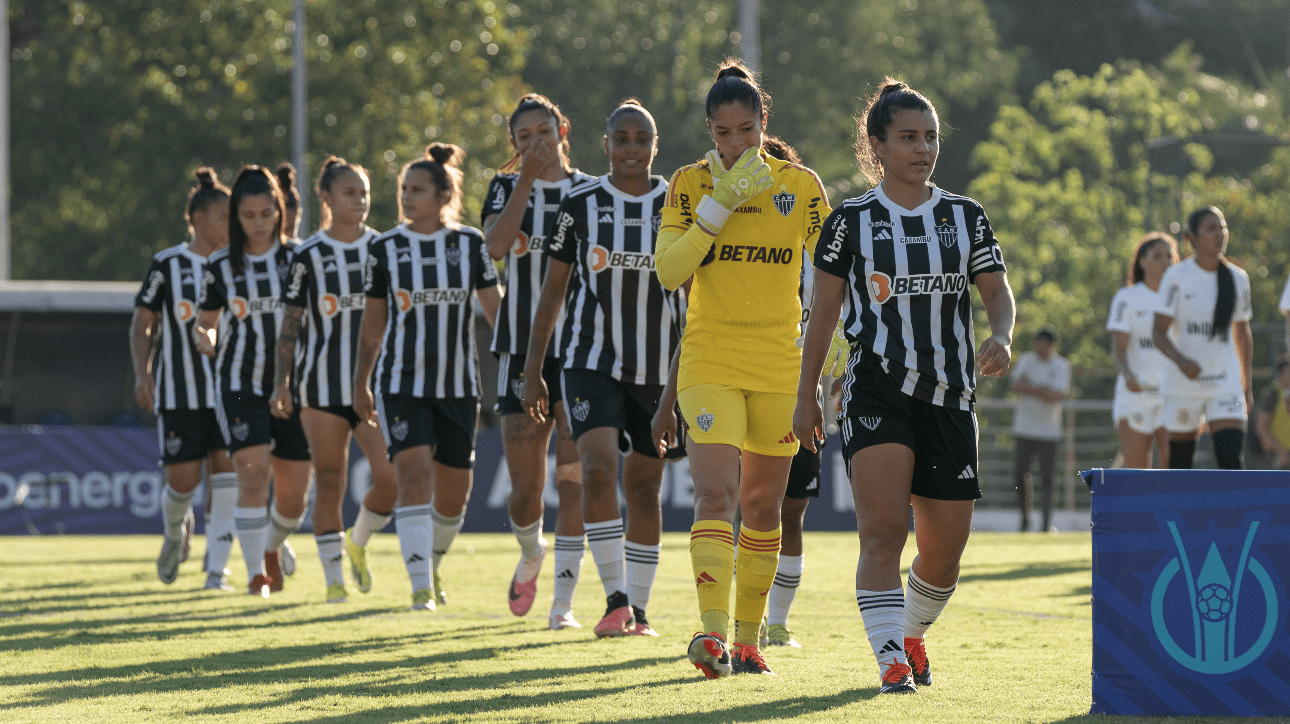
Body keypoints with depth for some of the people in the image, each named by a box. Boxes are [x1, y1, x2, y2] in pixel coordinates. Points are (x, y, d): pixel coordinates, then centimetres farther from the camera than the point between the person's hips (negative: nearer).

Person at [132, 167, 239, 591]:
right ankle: (176, 528, 29)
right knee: (183, 480, -6)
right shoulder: (168, 265, -1)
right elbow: (142, 325, 3)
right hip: (178, 392, -2)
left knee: (226, 478, -10)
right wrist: (142, 374, -9)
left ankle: (217, 568, -4)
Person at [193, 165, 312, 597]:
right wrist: (204, 338, -13)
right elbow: (206, 323, 11)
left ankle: (275, 546, 36)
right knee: (253, 475, -20)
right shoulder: (220, 267, 2)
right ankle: (256, 573, -16)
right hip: (241, 387, -2)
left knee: (294, 491, 5)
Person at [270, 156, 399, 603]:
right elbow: (291, 324, 2)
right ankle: (333, 576, 9)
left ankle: (358, 541, 17)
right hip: (323, 384, -2)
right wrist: (282, 385, -5)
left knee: (390, 477, -11)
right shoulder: (308, 256, 0)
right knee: (329, 483, -1)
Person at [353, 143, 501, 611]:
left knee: (453, 494, 8)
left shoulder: (470, 244, 1)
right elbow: (373, 324, 8)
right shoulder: (385, 249, 0)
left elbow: (495, 311, 5)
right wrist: (360, 384, 10)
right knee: (414, 479, -18)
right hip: (401, 384, -2)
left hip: (459, 387, 2)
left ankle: (433, 563, 36)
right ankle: (421, 588, -19)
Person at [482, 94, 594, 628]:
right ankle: (531, 553, 35)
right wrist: (527, 179, -17)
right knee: (525, 491, 1)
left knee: (574, 478, -10)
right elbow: (495, 246, -14)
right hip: (523, 351, 1)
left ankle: (564, 600, -4)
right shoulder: (506, 188, 6)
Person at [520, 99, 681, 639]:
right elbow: (553, 290, 5)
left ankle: (637, 607, 19)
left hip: (659, 368, 1)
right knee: (598, 468, -21)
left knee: (644, 488, 7)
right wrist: (533, 369, 3)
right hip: (592, 363, -1)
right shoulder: (581, 204, -1)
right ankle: (616, 598, -19)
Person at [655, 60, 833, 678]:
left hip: (780, 366, 2)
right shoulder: (689, 184, -1)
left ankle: (747, 638, 20)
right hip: (710, 364, -2)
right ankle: (714, 631, -28)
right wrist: (722, 203, -18)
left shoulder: (801, 186, 1)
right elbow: (668, 270, -11)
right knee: (715, 494, -17)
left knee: (762, 504, 9)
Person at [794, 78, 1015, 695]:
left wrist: (1001, 337, -15)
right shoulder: (851, 221, 2)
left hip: (950, 396, 3)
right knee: (883, 533, -19)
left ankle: (913, 633, 33)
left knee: (943, 554, 5)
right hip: (877, 392, -3)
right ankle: (890, 661, -19)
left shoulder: (966, 217, 9)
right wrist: (806, 396, 5)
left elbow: (998, 293, 8)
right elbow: (823, 312, 6)